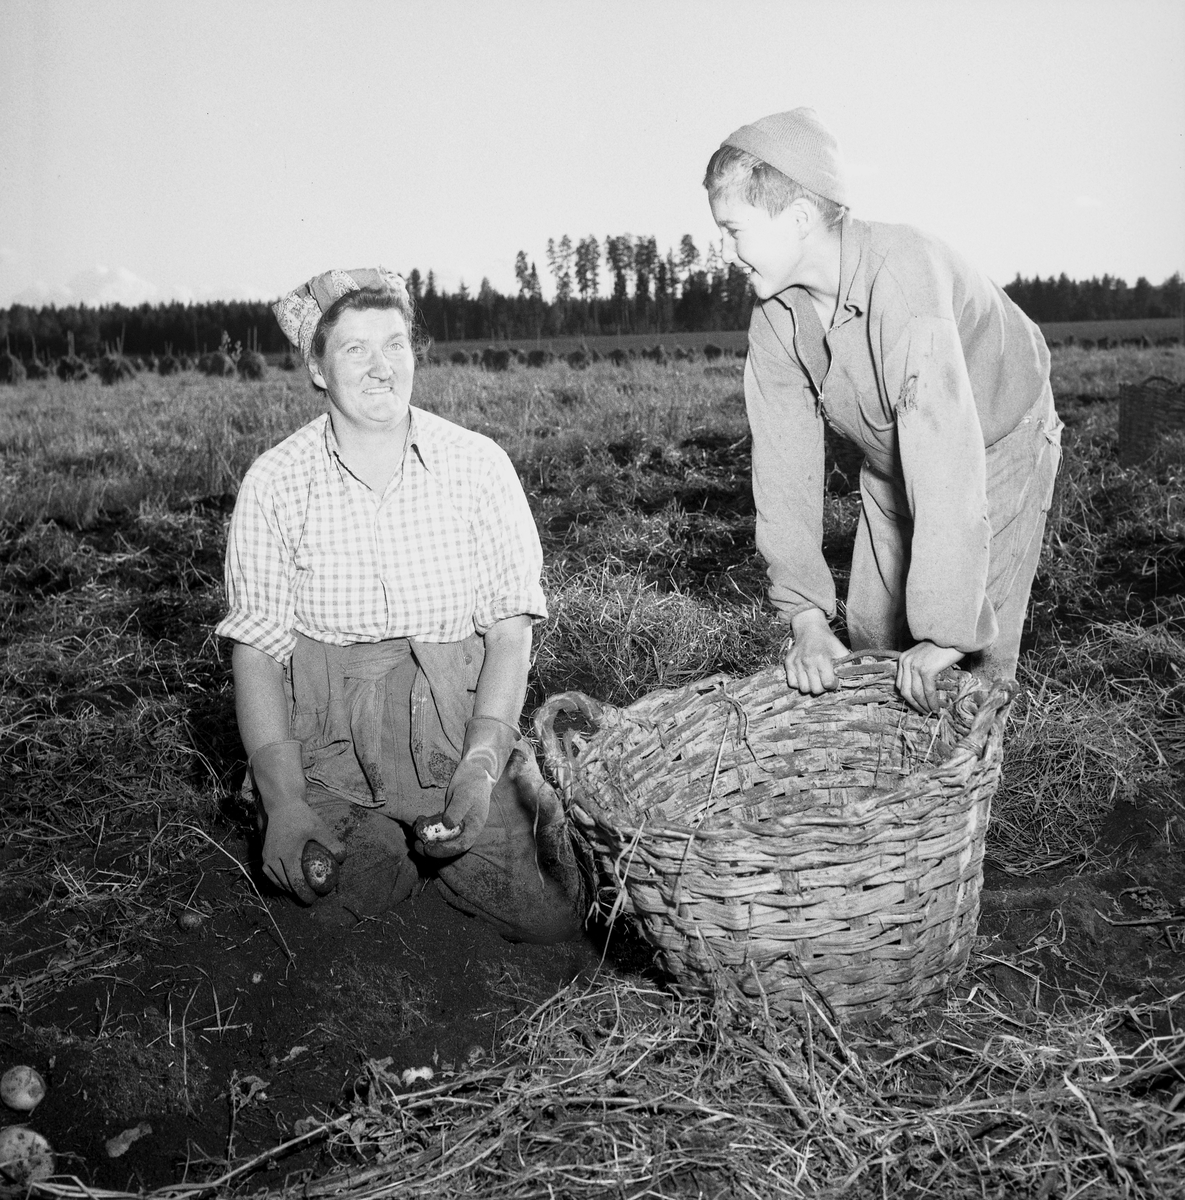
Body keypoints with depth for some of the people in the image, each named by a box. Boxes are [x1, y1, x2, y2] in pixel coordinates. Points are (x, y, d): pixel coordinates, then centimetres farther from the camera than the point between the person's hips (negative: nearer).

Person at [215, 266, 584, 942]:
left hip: (464, 728, 0)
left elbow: (510, 630, -3)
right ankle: (372, 843, 11)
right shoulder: (275, 483, -2)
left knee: (552, 914, -13)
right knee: (328, 895, -21)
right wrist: (283, 798, -14)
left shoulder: (479, 464, -2)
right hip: (332, 744, 1)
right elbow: (257, 647, -2)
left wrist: (481, 765, -17)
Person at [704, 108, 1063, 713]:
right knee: (870, 640, 7)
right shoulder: (773, 314, -16)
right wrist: (806, 617, -24)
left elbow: (947, 463, -44)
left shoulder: (903, 277, -39)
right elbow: (784, 460, -18)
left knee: (977, 654, -9)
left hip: (997, 445, -5)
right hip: (892, 466, 6)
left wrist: (946, 635, -44)